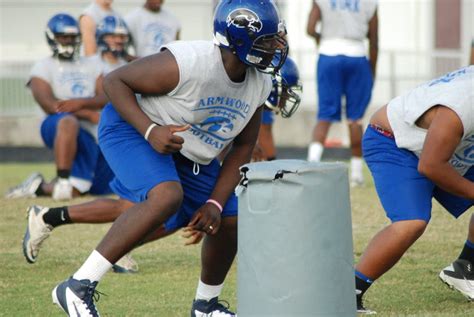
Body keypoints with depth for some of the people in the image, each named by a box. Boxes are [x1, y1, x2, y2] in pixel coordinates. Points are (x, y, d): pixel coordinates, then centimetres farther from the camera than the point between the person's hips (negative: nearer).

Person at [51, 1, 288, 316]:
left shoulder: (260, 84, -7)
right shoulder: (186, 64, -30)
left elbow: (244, 147, 4)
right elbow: (115, 80, -21)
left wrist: (216, 203, -5)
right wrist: (150, 131, -33)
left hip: (189, 154, 8)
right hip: (132, 129, -8)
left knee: (229, 220, 5)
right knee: (167, 196, -34)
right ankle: (79, 287, -33)